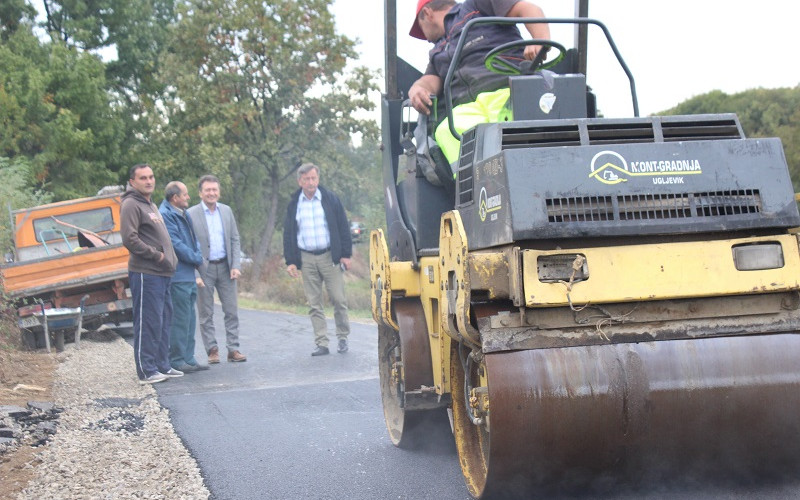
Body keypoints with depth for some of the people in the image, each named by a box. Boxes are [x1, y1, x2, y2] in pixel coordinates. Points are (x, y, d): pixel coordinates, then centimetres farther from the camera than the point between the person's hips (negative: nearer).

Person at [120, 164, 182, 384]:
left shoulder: (152, 206, 22)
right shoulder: (131, 205, -9)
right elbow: (129, 239, -19)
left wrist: (170, 258, 14)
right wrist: (157, 255, -15)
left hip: (162, 273, 10)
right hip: (145, 274, -10)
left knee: (163, 320, 13)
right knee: (148, 322, -7)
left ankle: (162, 366, 21)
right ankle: (146, 371, -3)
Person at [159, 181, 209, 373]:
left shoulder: (183, 215, 17)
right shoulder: (165, 215, -14)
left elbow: (194, 240, 21)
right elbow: (175, 245, -19)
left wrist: (198, 257, 3)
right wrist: (196, 259, -9)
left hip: (189, 276, 10)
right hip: (178, 276, -10)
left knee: (189, 319, 13)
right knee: (180, 319, -6)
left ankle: (188, 359, 20)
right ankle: (176, 361, 1)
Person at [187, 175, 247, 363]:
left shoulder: (226, 211, 8)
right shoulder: (191, 214, -4)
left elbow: (235, 240, 9)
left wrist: (236, 266, -1)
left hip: (225, 267, 3)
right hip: (204, 269, -3)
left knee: (232, 310, 3)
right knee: (206, 313, 3)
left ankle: (233, 349, 8)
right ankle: (212, 350, 11)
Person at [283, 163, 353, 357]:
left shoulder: (330, 199, 2)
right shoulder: (293, 204, 7)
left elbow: (343, 227, 3)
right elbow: (288, 234, 11)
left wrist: (346, 254, -2)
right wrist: (290, 261, 4)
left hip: (330, 256, -2)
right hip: (306, 259, 2)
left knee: (338, 299, -2)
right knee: (314, 304, 1)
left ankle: (342, 337, 15)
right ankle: (322, 344, 4)